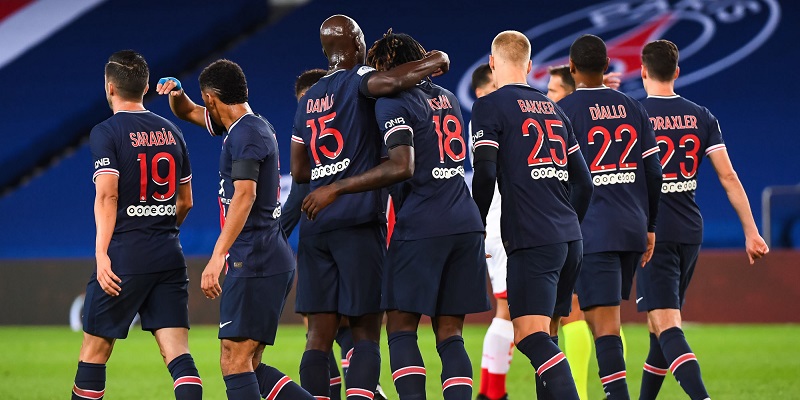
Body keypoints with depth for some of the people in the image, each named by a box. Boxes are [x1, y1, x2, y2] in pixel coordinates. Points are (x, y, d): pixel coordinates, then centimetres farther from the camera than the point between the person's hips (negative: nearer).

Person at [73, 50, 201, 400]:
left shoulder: (106, 132, -5)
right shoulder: (171, 132, 13)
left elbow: (107, 194, -16)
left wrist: (101, 254, -18)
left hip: (125, 254, -5)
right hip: (170, 256, 5)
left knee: (95, 349, 6)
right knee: (177, 352, -3)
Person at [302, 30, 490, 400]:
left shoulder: (392, 102, -6)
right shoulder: (446, 98, 18)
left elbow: (402, 167, -18)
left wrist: (336, 188, -13)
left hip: (422, 225, -7)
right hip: (466, 224, 7)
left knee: (401, 328, 0)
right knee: (450, 335, 6)